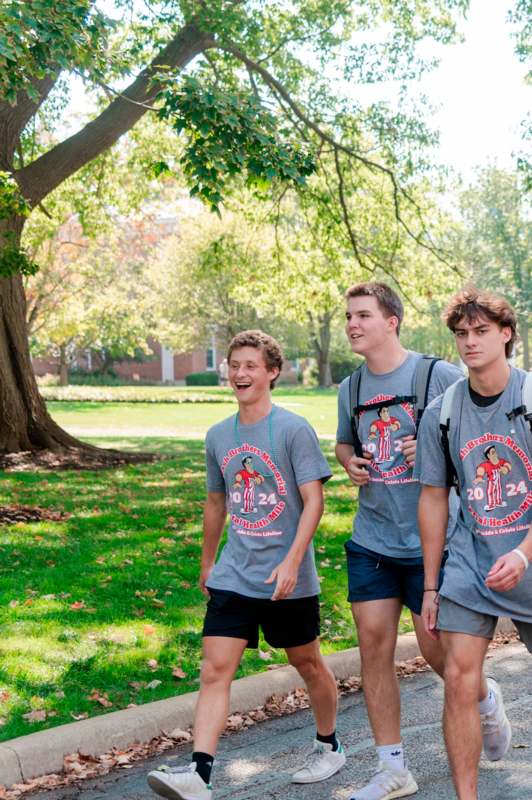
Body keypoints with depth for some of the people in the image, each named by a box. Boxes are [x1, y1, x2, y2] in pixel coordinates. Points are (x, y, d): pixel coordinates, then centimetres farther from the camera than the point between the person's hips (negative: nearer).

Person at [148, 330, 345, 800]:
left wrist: (291, 561, -23)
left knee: (307, 662, 13)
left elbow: (314, 500, -13)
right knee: (215, 669, -7)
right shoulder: (218, 436, 8)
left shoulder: (293, 430, -9)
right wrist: (207, 562, 25)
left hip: (287, 579, -4)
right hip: (233, 576, 4)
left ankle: (329, 747, 35)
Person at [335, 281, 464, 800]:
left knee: (436, 649, 1)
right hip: (371, 539, 5)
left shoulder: (440, 376, -9)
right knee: (373, 644, 3)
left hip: (430, 538, -5)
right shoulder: (350, 389, 7)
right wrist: (350, 462, 1)